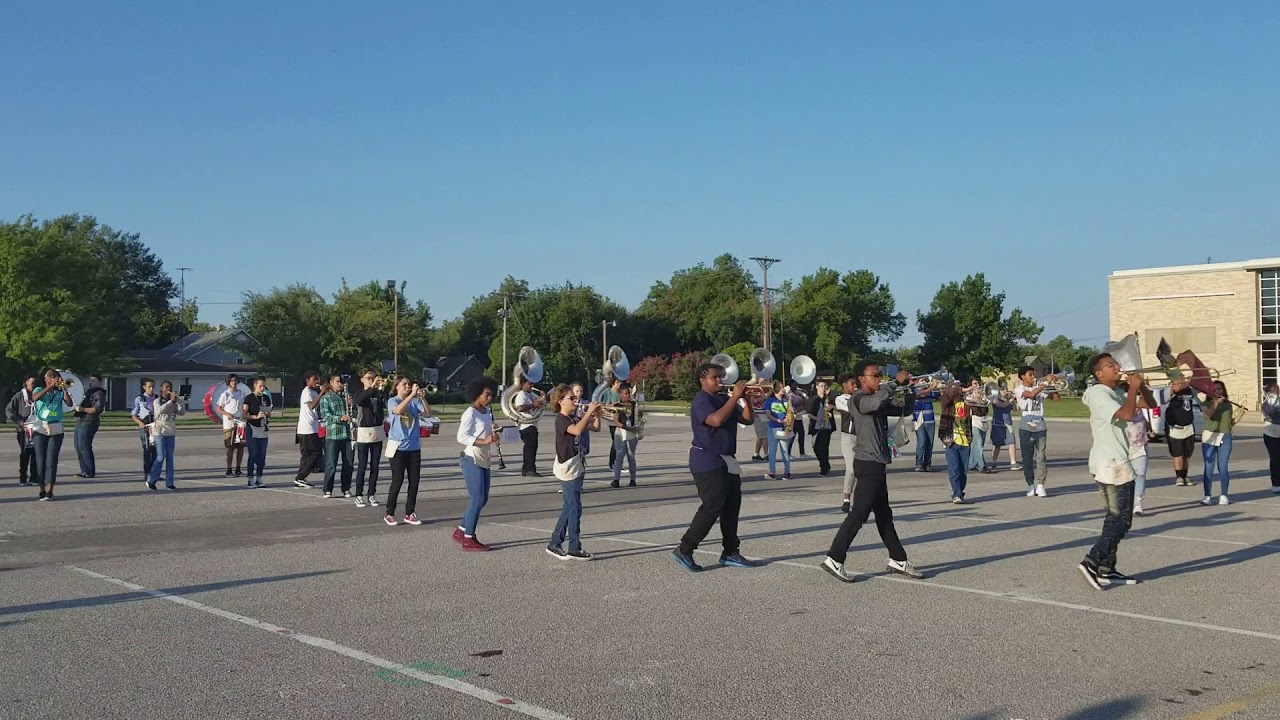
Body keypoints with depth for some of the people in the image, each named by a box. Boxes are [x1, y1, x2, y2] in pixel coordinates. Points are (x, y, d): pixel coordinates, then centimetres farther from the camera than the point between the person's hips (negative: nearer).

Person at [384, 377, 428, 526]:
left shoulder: (415, 401, 6)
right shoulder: (392, 401, -4)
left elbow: (427, 413, -9)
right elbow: (398, 410, -26)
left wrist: (422, 397, -23)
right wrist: (412, 395, -30)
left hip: (414, 447, 4)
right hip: (398, 446, -4)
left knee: (414, 481, 4)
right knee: (397, 481, -4)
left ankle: (410, 514, 13)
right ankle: (389, 514, 7)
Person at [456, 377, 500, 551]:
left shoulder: (487, 412, 12)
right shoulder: (470, 413, -14)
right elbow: (461, 437, -21)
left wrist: (493, 436, -1)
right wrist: (484, 441, -28)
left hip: (484, 460, 9)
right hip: (471, 460, -9)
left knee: (482, 499, 12)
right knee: (477, 500, -8)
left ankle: (461, 531, 25)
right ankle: (468, 539, 1)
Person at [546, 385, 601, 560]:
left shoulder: (574, 419, 12)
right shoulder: (561, 419, -15)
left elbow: (596, 428, 13)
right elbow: (577, 431, -34)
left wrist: (597, 414, -5)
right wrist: (589, 412, -28)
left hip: (575, 469, 9)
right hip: (567, 470, -9)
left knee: (568, 509, 13)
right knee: (575, 509, -5)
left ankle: (555, 544, 20)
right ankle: (574, 549, 1)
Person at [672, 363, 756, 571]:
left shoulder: (724, 399, 14)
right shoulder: (701, 401, -11)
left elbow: (748, 419, 13)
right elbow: (716, 420, -29)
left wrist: (745, 397, -2)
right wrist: (734, 397, -23)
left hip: (726, 461, 9)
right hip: (707, 462, -9)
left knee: (732, 506, 8)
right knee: (712, 507, -12)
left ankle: (730, 553, 16)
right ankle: (684, 551, -7)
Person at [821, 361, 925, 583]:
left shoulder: (876, 400, 17)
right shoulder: (858, 398, -13)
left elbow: (901, 409, 18)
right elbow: (876, 402, -36)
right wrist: (897, 382, -26)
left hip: (876, 464, 10)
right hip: (868, 463, -10)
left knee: (884, 514, 15)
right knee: (859, 513, -9)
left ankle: (898, 559, 23)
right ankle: (834, 559, -7)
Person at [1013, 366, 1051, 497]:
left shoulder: (1039, 387, 12)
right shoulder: (1019, 389, 0)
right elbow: (1031, 394, -20)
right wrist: (1046, 383, -19)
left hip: (1040, 427, 3)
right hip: (1026, 428, -3)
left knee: (1041, 457, -3)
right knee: (1028, 457, 2)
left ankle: (1040, 485, -3)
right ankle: (1030, 485, 9)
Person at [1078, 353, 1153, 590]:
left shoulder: (1117, 393, 16)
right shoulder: (1098, 394, -13)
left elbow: (1149, 404, 17)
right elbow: (1126, 414, -27)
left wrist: (1140, 386, 1)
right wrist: (1134, 388, -16)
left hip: (1115, 463, 10)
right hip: (1112, 465, -10)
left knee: (1115, 519, 12)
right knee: (1121, 520, -10)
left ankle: (1106, 570, 14)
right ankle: (1092, 563, -15)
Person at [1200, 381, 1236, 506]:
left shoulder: (1228, 404, 13)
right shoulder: (1207, 404, 5)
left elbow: (1231, 424, 17)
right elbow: (1209, 415, -16)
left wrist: (1238, 416, 1)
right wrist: (1216, 402, -16)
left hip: (1225, 438, 1)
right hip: (1209, 437, -1)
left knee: (1223, 468, -2)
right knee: (1209, 468, -3)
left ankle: (1224, 496, 7)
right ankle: (1207, 496, 1)